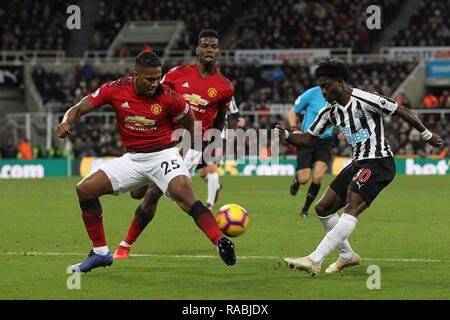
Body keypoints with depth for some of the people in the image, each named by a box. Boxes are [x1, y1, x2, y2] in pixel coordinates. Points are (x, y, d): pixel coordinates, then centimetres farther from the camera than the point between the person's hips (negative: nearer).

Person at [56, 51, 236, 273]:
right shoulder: (116, 90, -9)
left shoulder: (168, 98, -15)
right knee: (85, 189, -4)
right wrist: (67, 122, -23)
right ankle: (100, 252, 7)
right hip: (132, 159, 4)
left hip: (164, 154, -4)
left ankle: (220, 242, -41)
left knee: (184, 194, -32)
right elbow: (80, 108, -3)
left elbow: (191, 125, 2)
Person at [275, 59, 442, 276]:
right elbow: (308, 139, 13)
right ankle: (347, 256, 21)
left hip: (379, 163, -9)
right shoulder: (330, 111, 8)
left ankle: (315, 260, -36)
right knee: (323, 208, 5)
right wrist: (286, 135, -7)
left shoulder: (364, 100, -15)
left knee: (351, 208, -24)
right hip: (358, 164, 9)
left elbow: (402, 112, -7)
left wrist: (427, 135, 2)